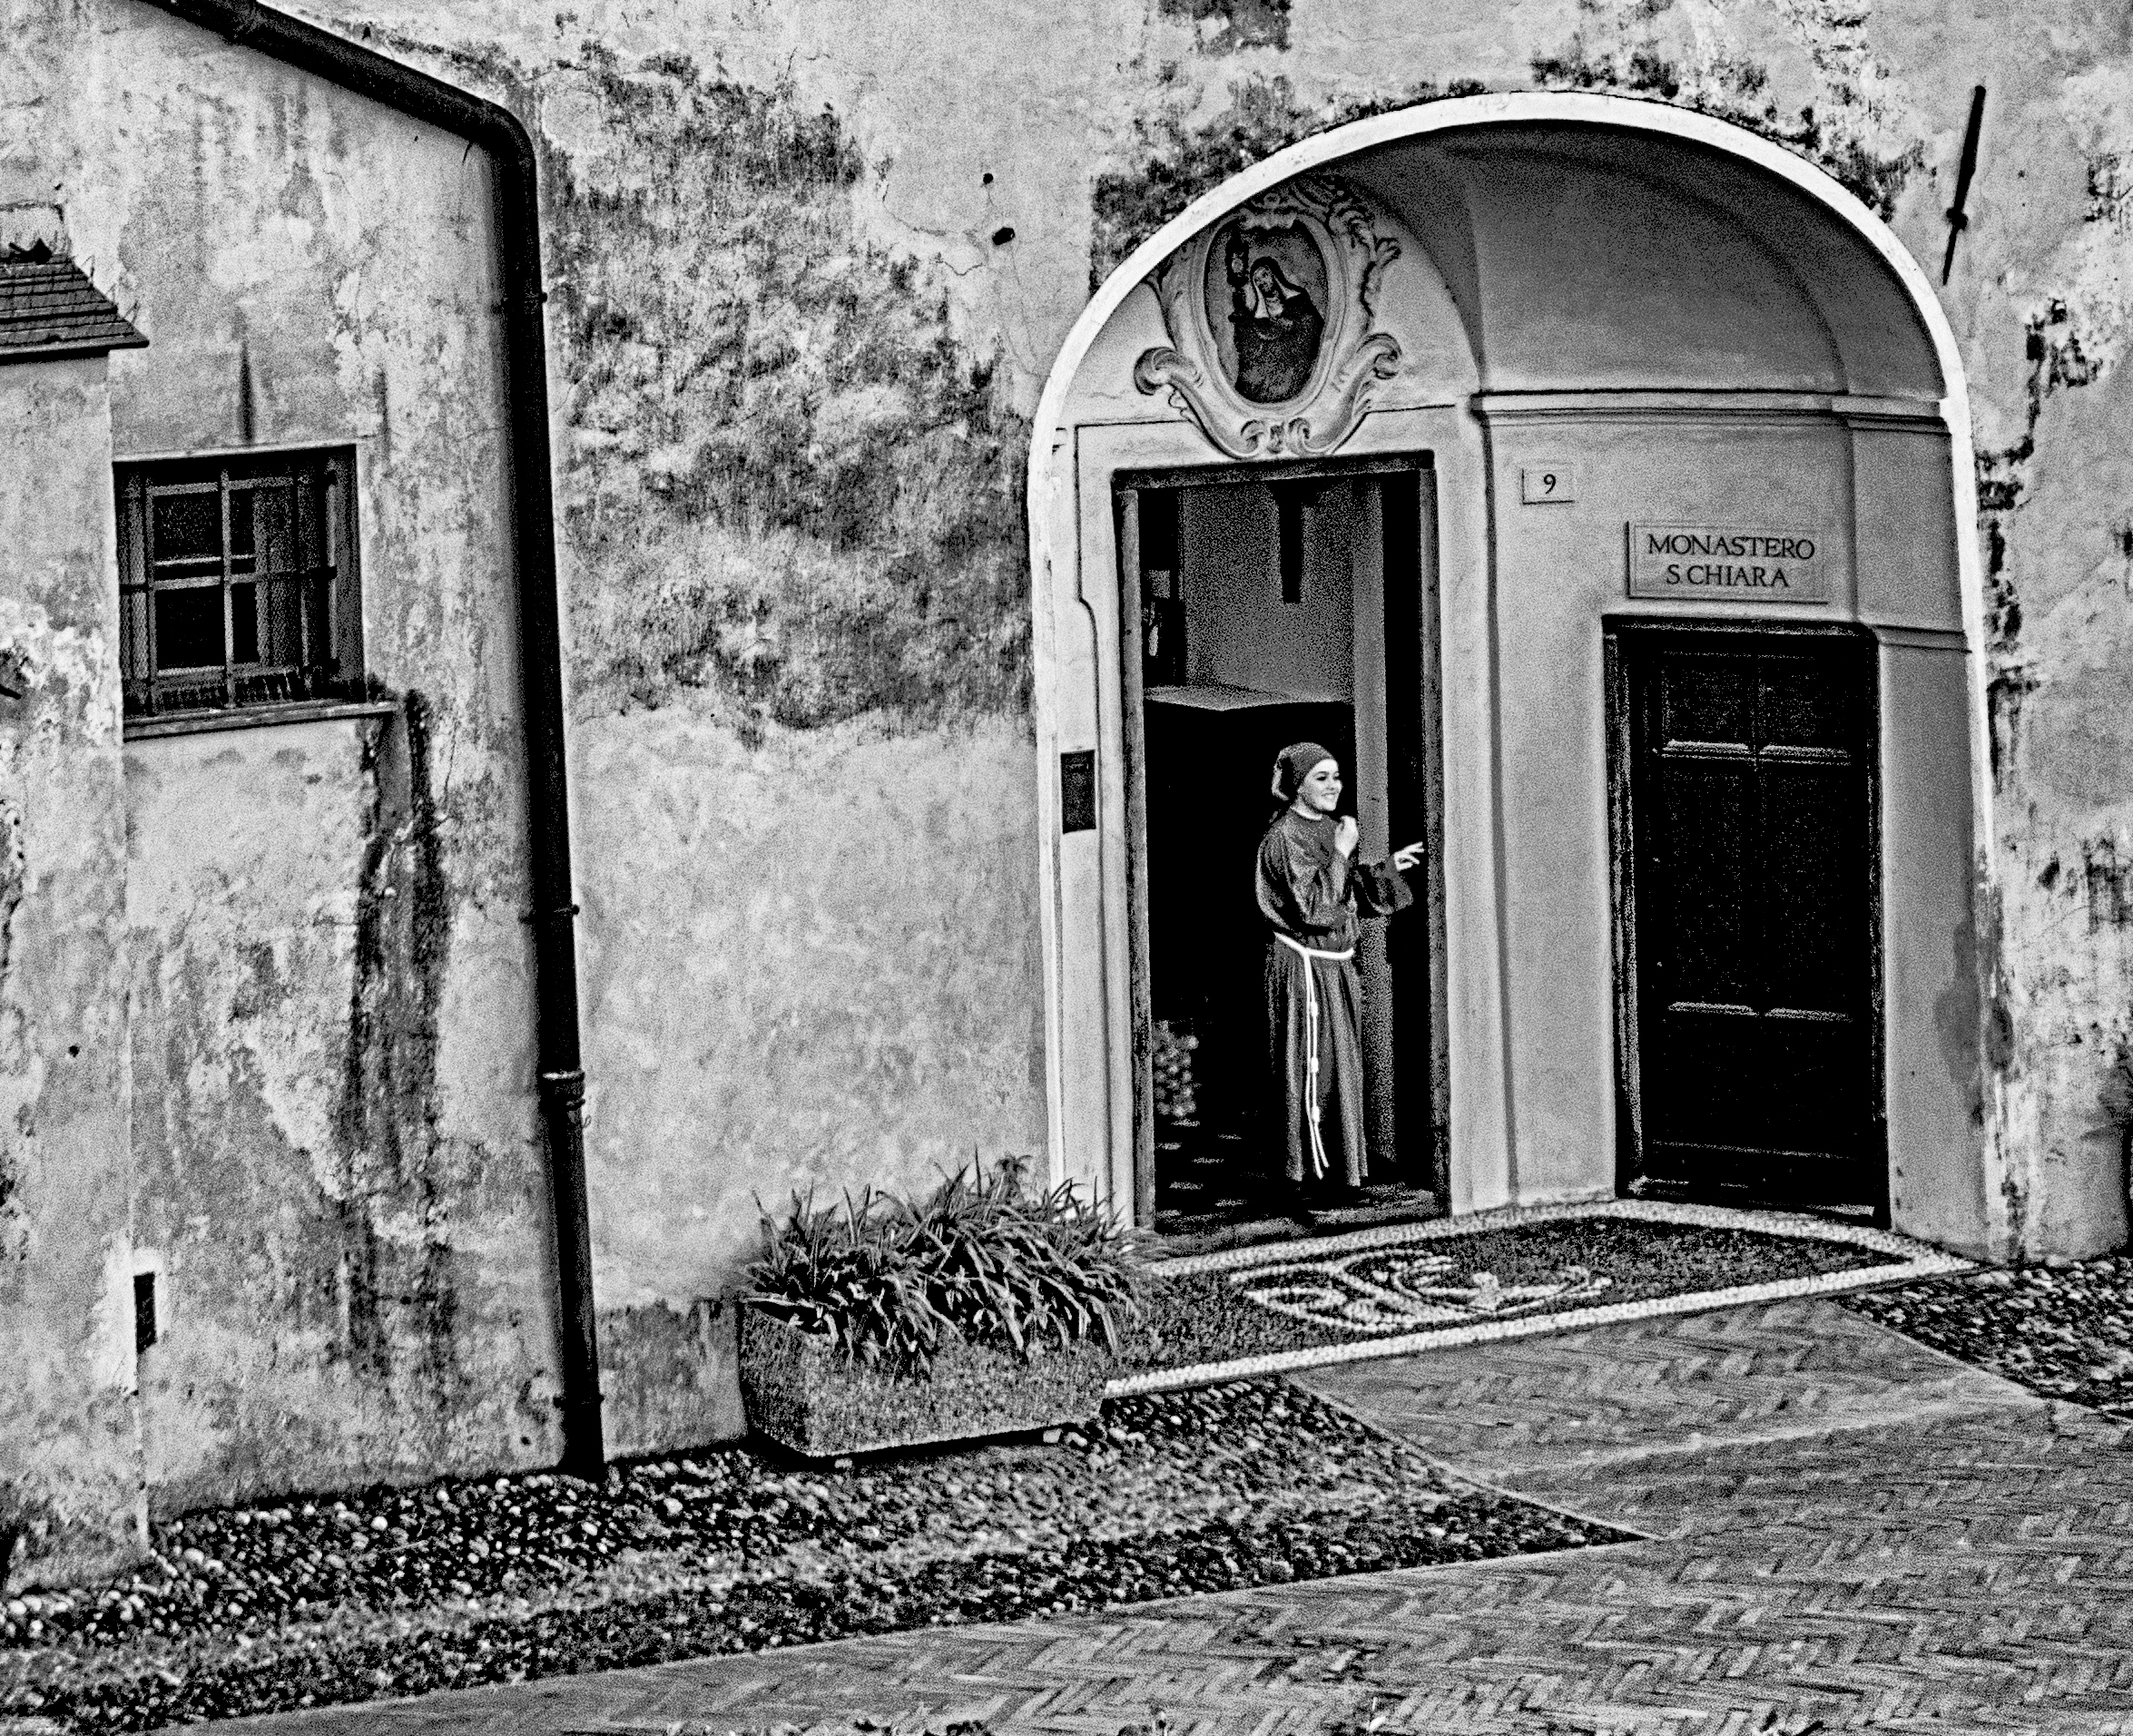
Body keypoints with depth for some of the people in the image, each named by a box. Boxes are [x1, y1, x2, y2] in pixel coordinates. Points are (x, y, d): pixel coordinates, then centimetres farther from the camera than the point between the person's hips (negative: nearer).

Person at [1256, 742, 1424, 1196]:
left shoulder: (1329, 830, 12)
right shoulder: (1285, 837, -14)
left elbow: (1352, 892, 19)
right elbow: (1311, 905, -22)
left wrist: (1390, 867, 7)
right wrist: (1340, 854, -19)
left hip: (1336, 964, 9)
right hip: (1304, 966, -9)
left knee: (1341, 1067, 12)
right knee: (1315, 1068, -7)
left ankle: (1339, 1165, 19)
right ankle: (1312, 1168, -3)